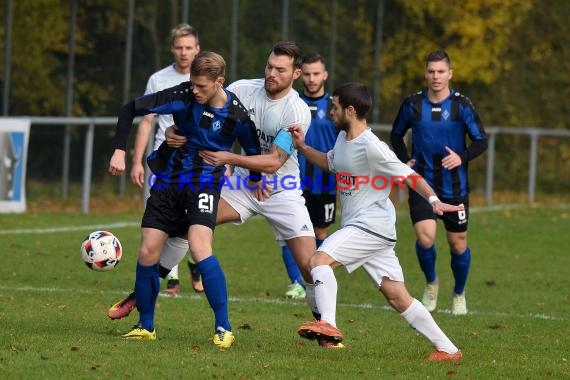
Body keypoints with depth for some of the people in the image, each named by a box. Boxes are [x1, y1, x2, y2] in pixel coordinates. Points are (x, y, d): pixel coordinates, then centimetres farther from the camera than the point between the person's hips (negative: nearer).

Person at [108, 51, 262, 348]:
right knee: (147, 254, -1)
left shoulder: (237, 115, -11)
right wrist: (120, 151, -13)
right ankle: (145, 326, 18)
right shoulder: (183, 96, -12)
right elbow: (130, 110, -7)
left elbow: (254, 152, 8)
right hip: (169, 179, 3)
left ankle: (223, 328, -17)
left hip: (204, 184, -3)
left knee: (199, 248, -24)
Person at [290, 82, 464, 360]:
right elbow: (330, 163, 32)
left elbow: (407, 175, -18)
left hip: (372, 225, -9)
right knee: (397, 297, 6)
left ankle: (328, 324, -30)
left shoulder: (372, 147, -17)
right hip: (357, 225, 9)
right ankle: (447, 349, 9)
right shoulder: (343, 138, 11)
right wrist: (302, 147, 19)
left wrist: (433, 200, -30)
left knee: (320, 259, -21)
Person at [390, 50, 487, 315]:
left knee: (458, 243, 6)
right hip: (421, 184, 0)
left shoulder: (461, 105, -5)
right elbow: (396, 135, 15)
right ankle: (431, 283, 12)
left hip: (454, 187, 0)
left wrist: (461, 157, -20)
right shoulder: (413, 104, -1)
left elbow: (481, 141, -2)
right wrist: (404, 161, 0)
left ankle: (459, 294, 30)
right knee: (425, 237, -17)